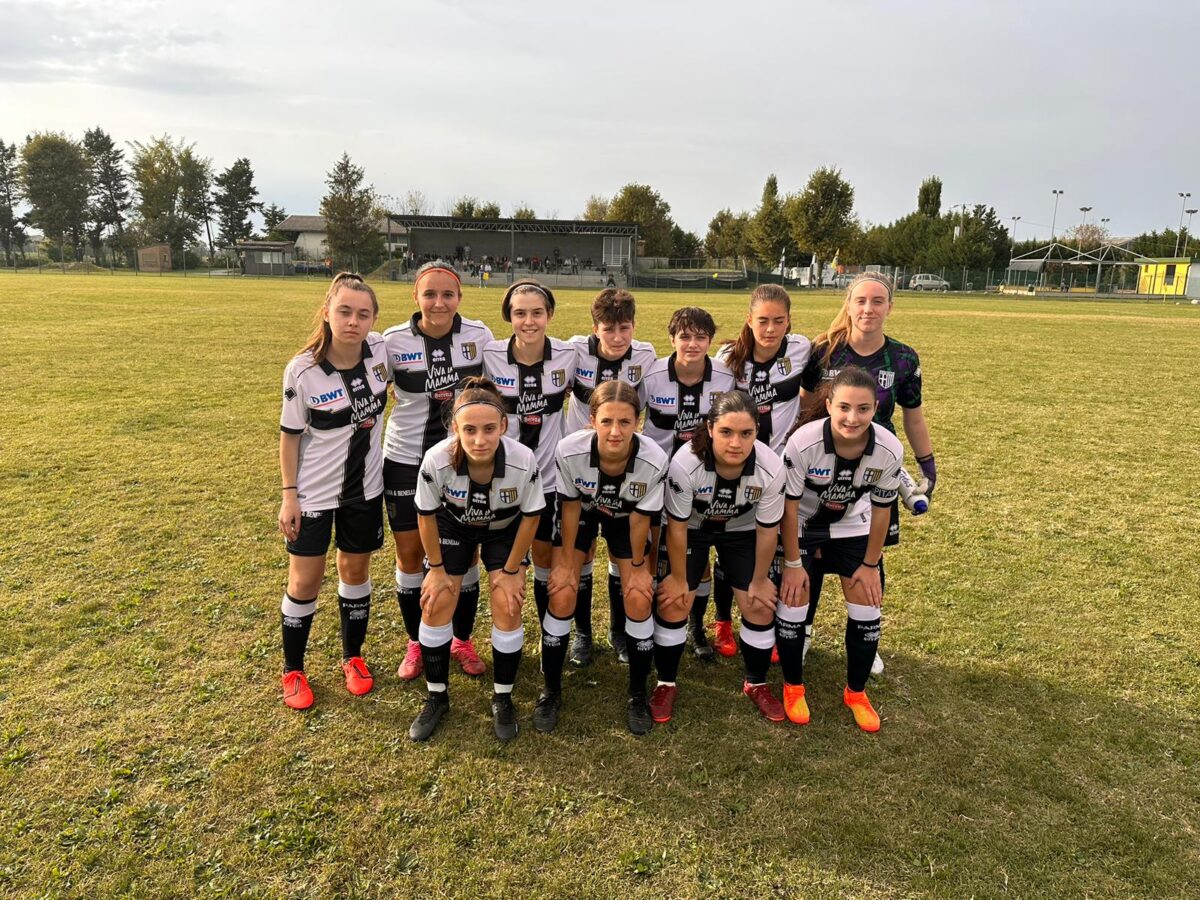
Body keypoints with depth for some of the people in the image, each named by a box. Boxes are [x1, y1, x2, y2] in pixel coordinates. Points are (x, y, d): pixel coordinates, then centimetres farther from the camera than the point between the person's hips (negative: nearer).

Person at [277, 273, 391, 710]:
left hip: (364, 486, 3)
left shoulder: (381, 349, -12)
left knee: (356, 570, 16)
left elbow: (401, 387, 11)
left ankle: (352, 657, 36)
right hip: (313, 492, -3)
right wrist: (288, 496, -8)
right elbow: (290, 435, -9)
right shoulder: (302, 371, -20)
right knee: (305, 581, 6)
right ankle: (293, 670, 27)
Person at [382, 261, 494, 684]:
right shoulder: (394, 341, -10)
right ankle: (416, 642, 30)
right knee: (410, 553, 8)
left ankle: (462, 639, 30)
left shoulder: (479, 336, -7)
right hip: (406, 459, 0)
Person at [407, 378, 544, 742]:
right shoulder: (437, 460, -36)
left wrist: (511, 570, -9)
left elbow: (530, 516, -18)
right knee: (436, 604, -4)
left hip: (505, 530, 0)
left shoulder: (523, 461, -37)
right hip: (453, 526, 1)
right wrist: (437, 567, -6)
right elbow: (426, 515, -16)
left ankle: (503, 699, 15)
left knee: (507, 609, -8)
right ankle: (436, 696, 18)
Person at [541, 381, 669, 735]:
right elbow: (570, 508, -18)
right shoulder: (569, 450, -36)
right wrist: (566, 562, -8)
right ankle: (551, 691, 11)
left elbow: (640, 519, -19)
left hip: (625, 518, 0)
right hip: (582, 511, 0)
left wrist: (638, 566, -6)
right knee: (562, 596, -11)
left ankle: (638, 695, 15)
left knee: (639, 600, -9)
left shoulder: (654, 461, -36)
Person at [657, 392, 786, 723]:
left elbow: (767, 530, -15)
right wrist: (679, 578, -11)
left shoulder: (771, 468, -32)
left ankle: (757, 684, 25)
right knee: (672, 605, -7)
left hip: (742, 531, 2)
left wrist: (759, 581, -4)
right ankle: (666, 684, 17)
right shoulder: (685, 463, -38)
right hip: (692, 529, -1)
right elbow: (677, 527, -22)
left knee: (761, 607, 0)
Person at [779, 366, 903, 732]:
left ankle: (856, 692, 23)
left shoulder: (889, 450, -26)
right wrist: (793, 563, -13)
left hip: (852, 527, 3)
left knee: (867, 608, 0)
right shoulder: (804, 442, -34)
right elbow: (789, 505, -21)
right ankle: (793, 687, 19)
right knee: (792, 602, -6)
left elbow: (881, 509, -10)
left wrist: (870, 564, -2)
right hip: (801, 527, -2)